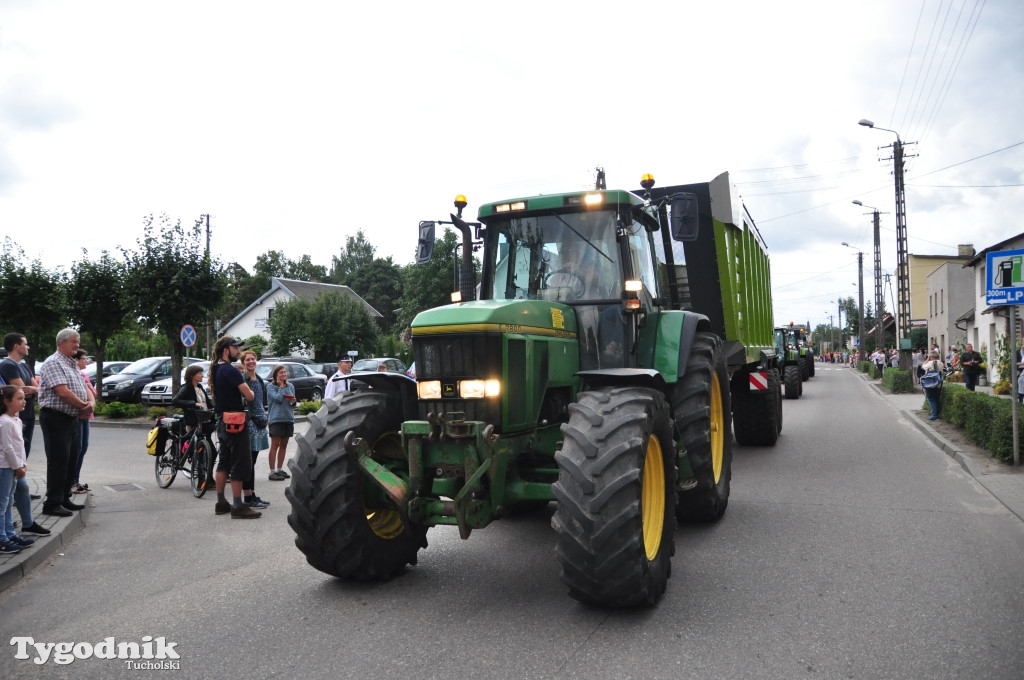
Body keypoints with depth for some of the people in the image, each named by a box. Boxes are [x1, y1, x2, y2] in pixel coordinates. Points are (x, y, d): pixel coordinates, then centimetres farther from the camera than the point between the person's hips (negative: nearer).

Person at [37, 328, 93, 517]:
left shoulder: (73, 365, 17)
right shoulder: (53, 363, -12)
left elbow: (84, 387, 17)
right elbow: (63, 392, -21)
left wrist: (91, 403, -5)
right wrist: (84, 406, -10)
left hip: (73, 418, 9)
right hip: (55, 418, -9)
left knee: (71, 461, 13)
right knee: (58, 461, -7)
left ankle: (64, 498, 22)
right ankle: (52, 503, -1)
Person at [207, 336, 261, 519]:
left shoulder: (215, 371, 11)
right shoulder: (231, 371, -17)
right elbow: (249, 396, -20)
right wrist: (249, 391, 2)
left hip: (222, 421, 10)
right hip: (235, 421, -10)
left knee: (224, 461, 15)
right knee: (240, 463, -5)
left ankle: (221, 503, 22)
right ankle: (238, 507, -3)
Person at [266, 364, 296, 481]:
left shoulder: (290, 386, 11)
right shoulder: (271, 387, -4)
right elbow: (278, 398, -19)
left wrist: (293, 401, -6)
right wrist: (281, 386, -8)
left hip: (288, 419, 6)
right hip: (276, 419, -5)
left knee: (284, 445, 11)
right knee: (275, 445, -3)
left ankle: (280, 469, 20)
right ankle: (272, 472, 0)